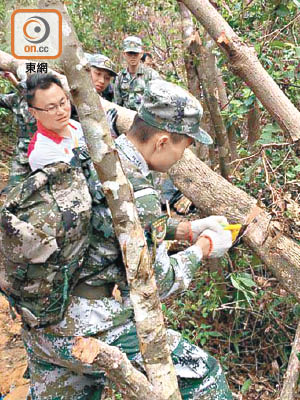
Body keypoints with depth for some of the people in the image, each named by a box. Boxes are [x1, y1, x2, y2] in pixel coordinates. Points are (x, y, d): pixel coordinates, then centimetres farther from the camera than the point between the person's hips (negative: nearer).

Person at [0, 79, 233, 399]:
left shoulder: (85, 156, 0)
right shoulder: (139, 197, -24)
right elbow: (157, 284, -11)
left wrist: (188, 229, 15)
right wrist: (204, 248, 5)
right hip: (84, 331, -8)